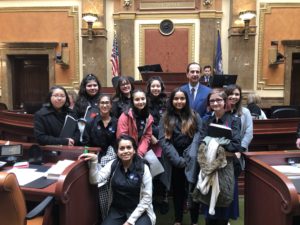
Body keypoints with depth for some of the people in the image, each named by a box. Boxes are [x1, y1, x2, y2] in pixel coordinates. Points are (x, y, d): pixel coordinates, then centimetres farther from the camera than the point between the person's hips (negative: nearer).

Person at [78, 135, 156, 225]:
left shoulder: (143, 168, -10)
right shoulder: (112, 165, 0)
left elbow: (146, 198, -9)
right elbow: (95, 180, -10)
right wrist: (94, 161, -23)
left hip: (139, 211, -2)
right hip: (117, 210, 2)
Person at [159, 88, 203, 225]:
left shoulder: (195, 117, 4)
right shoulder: (166, 118, 4)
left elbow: (198, 138, -5)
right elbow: (163, 141, -5)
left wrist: (188, 159, -15)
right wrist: (177, 159, -13)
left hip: (191, 161, -1)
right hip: (174, 162, 1)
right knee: (177, 191, 14)